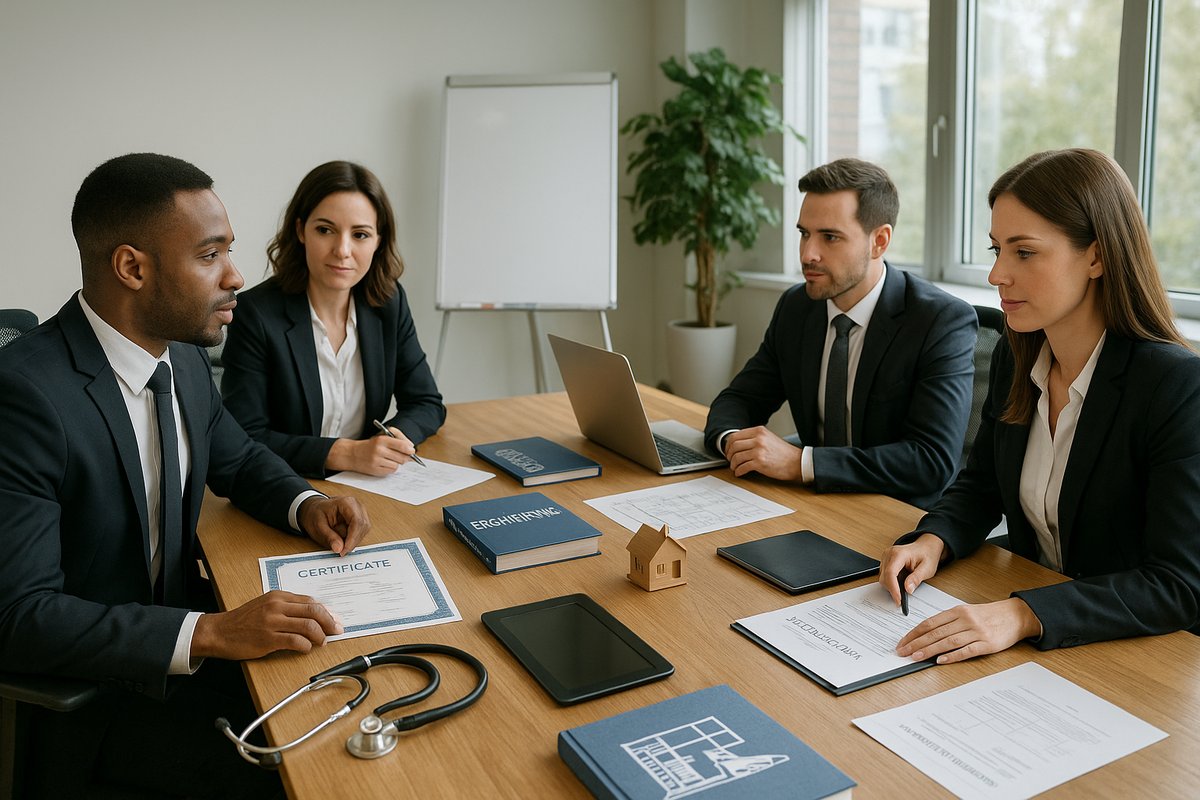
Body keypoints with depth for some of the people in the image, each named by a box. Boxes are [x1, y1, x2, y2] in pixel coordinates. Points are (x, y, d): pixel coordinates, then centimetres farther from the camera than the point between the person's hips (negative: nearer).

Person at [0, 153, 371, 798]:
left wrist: (304, 504, -5)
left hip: (178, 618, 7)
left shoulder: (183, 358, -2)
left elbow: (237, 460, 16)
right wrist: (212, 633, -34)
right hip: (84, 692, -7)